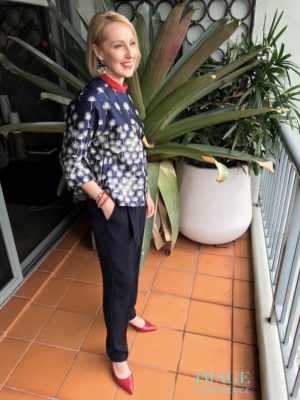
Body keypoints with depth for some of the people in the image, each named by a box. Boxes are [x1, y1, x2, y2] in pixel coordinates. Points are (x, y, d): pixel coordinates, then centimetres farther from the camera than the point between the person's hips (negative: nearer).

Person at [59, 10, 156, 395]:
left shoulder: (122, 93, 6)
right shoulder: (92, 99, -21)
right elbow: (71, 162, -17)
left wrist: (145, 194, 14)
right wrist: (104, 200, -12)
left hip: (135, 201, 8)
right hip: (112, 208, -8)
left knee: (131, 266, 25)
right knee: (119, 277, 8)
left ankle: (128, 314, 54)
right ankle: (117, 354, 34)